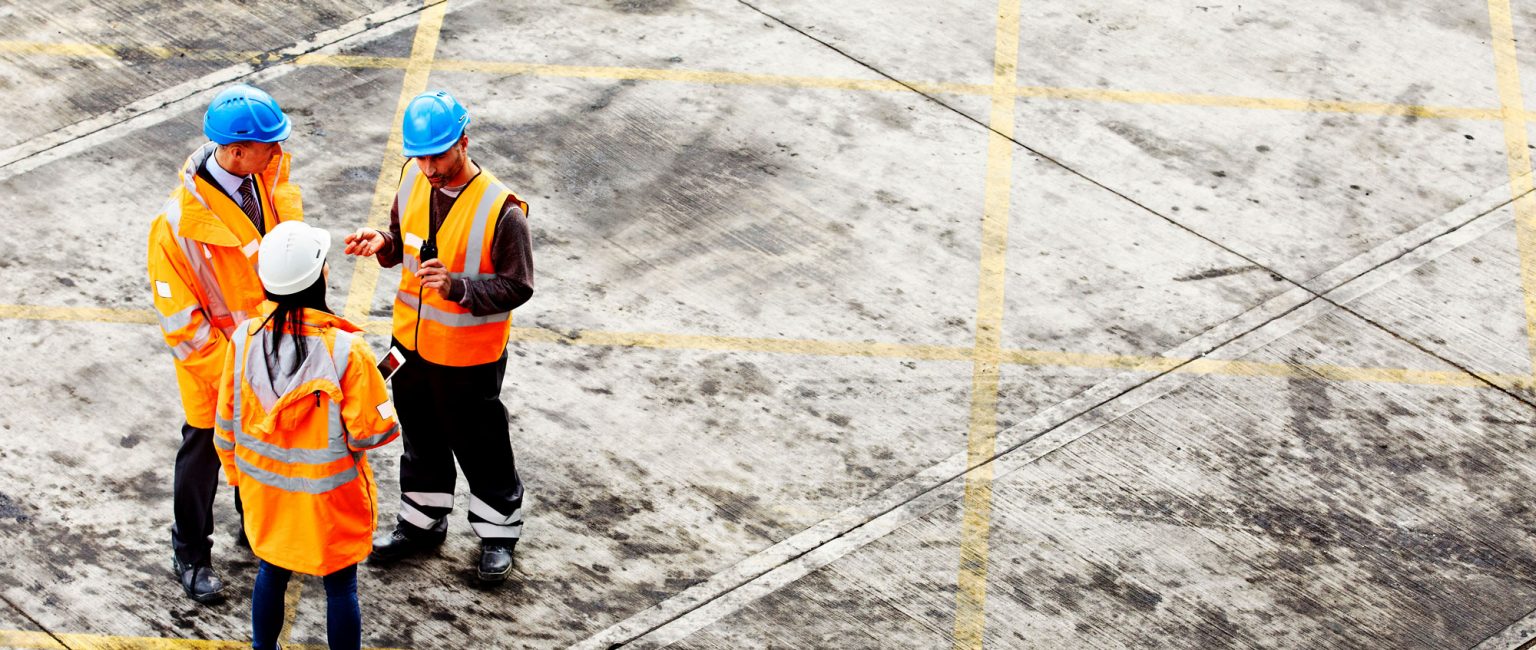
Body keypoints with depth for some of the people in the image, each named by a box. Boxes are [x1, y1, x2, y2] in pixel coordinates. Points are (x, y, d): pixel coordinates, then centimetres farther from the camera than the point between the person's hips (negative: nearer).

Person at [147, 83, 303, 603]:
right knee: (204, 451, 14)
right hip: (215, 362, -6)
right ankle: (190, 555, 34)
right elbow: (176, 312, -23)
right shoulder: (180, 222, -31)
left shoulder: (270, 179, -13)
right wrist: (228, 371, -21)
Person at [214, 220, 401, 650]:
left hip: (264, 486, 4)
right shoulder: (346, 350, -27)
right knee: (340, 586, 13)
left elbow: (226, 424, -3)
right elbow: (370, 432, -19)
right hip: (329, 495, -4)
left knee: (272, 571, 24)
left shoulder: (245, 339, -15)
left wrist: (236, 471, 16)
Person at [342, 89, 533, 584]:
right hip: (412, 340, 6)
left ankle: (498, 533, 34)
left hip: (468, 356, -6)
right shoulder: (413, 182, -6)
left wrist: (458, 287, -34)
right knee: (422, 437, 24)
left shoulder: (501, 210, -26)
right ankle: (422, 522, 44)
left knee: (479, 446, 12)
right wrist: (383, 244, -11)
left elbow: (518, 286, -21)